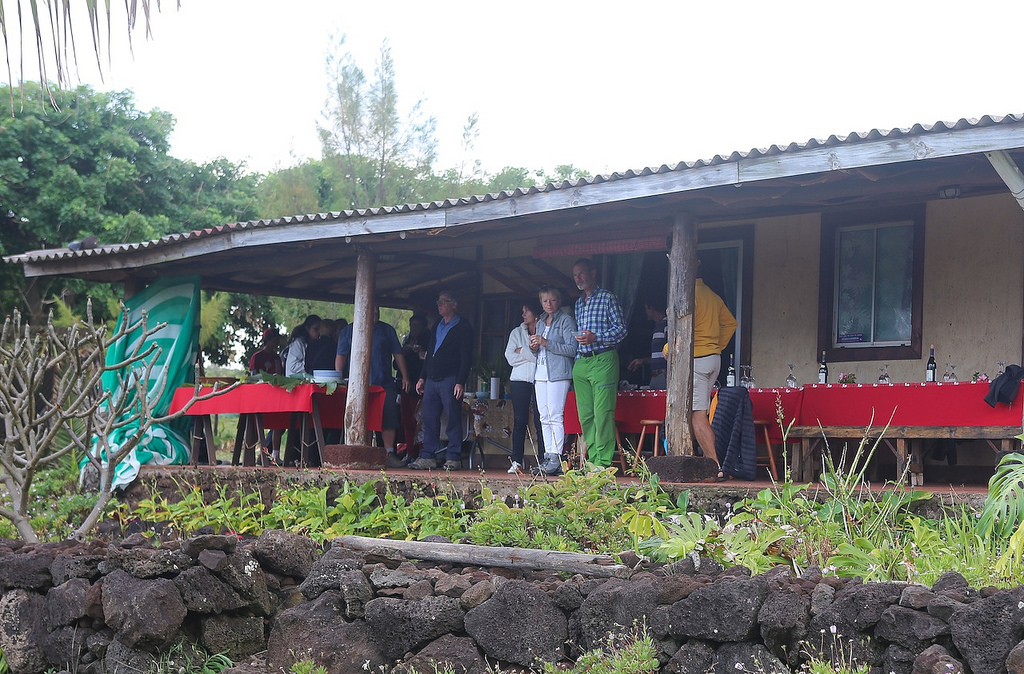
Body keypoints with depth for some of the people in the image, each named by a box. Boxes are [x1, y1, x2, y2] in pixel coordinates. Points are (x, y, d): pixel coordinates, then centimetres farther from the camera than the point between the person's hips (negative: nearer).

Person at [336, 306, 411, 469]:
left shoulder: (387, 330, 15)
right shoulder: (348, 331, 11)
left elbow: (398, 354, 16)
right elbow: (341, 356, 8)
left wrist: (405, 376, 9)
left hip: (385, 383, 1)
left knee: (389, 420, -4)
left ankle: (389, 454, 0)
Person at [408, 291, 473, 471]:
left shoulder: (463, 327, -1)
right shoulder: (437, 327, 20)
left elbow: (466, 357, -7)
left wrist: (460, 382, -15)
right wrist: (422, 377, 16)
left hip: (450, 380, -7)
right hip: (432, 380, 7)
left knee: (453, 420, -4)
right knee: (429, 419, 4)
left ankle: (453, 458, 0)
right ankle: (427, 457, 7)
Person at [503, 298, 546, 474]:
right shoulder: (517, 332, 17)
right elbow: (510, 357, 4)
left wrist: (523, 351, -3)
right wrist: (532, 354, -3)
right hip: (519, 380, 2)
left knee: (540, 421, -6)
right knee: (519, 421, -1)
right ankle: (516, 461, -2)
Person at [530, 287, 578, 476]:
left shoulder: (566, 320, -1)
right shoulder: (540, 323, 21)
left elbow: (572, 349, -11)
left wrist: (546, 343, -15)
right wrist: (534, 347, 6)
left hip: (558, 374, -8)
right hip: (541, 374, 8)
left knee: (555, 416, -12)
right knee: (544, 418, 5)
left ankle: (556, 459, -13)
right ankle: (548, 457, 7)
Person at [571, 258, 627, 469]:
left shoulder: (608, 298, 2)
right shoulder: (578, 303, 23)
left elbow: (621, 329, -4)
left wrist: (595, 337, -16)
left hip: (603, 360, -7)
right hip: (581, 363, 7)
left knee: (602, 413, -12)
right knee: (585, 415, 3)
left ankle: (603, 462, -12)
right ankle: (592, 460, 7)